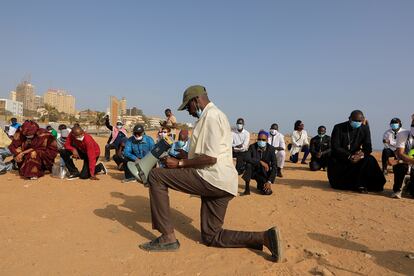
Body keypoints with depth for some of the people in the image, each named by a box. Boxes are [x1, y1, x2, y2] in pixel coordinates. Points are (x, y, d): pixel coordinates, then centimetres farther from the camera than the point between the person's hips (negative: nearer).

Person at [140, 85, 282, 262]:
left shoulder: (211, 115, -9)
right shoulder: (214, 116, 24)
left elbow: (211, 157, -19)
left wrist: (180, 163, -12)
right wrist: (185, 156, 19)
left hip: (213, 179, -11)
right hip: (219, 182, 11)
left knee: (156, 176, -9)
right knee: (210, 237, 14)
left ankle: (168, 238, -8)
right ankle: (264, 237, 6)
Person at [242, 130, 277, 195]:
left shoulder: (271, 149, -12)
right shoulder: (252, 147, -12)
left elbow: (274, 167, -14)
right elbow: (247, 158, -30)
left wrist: (269, 181, -22)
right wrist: (260, 162, -36)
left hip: (264, 173, 0)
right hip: (254, 171, 0)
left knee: (267, 192, -19)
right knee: (248, 164, -32)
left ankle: (260, 185, 20)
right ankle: (247, 189, -20)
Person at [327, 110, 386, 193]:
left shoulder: (365, 128, 2)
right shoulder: (338, 128, -8)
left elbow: (368, 148, 0)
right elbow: (335, 147, -15)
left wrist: (362, 153, -25)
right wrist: (349, 156, -28)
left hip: (356, 157, 3)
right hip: (339, 160, -3)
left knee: (370, 160, -27)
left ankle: (361, 185, -20)